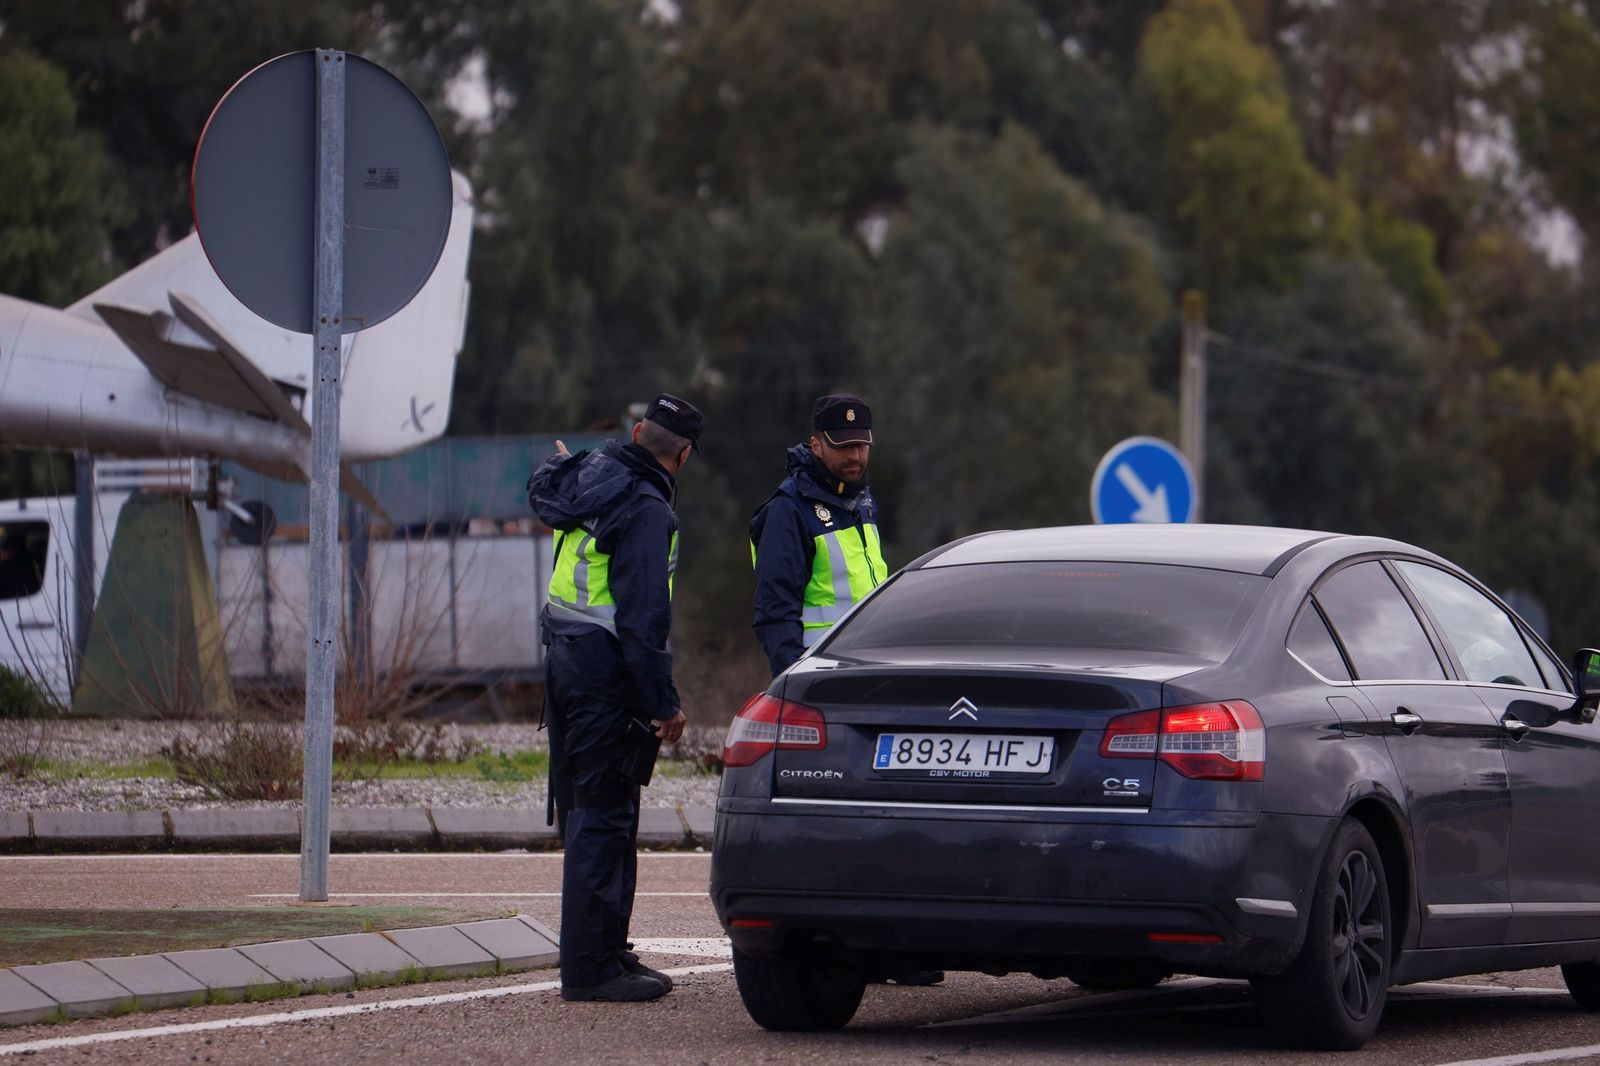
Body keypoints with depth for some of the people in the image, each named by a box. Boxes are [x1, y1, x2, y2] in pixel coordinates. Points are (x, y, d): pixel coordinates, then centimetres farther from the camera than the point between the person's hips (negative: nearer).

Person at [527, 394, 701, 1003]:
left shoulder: (591, 473, 7)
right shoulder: (646, 511, -19)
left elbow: (541, 493, 33)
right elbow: (642, 617, -22)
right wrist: (662, 703, -20)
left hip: (565, 658, 10)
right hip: (605, 671, -10)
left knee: (586, 810, 16)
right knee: (603, 818, -8)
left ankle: (601, 951, 24)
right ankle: (591, 968, -8)